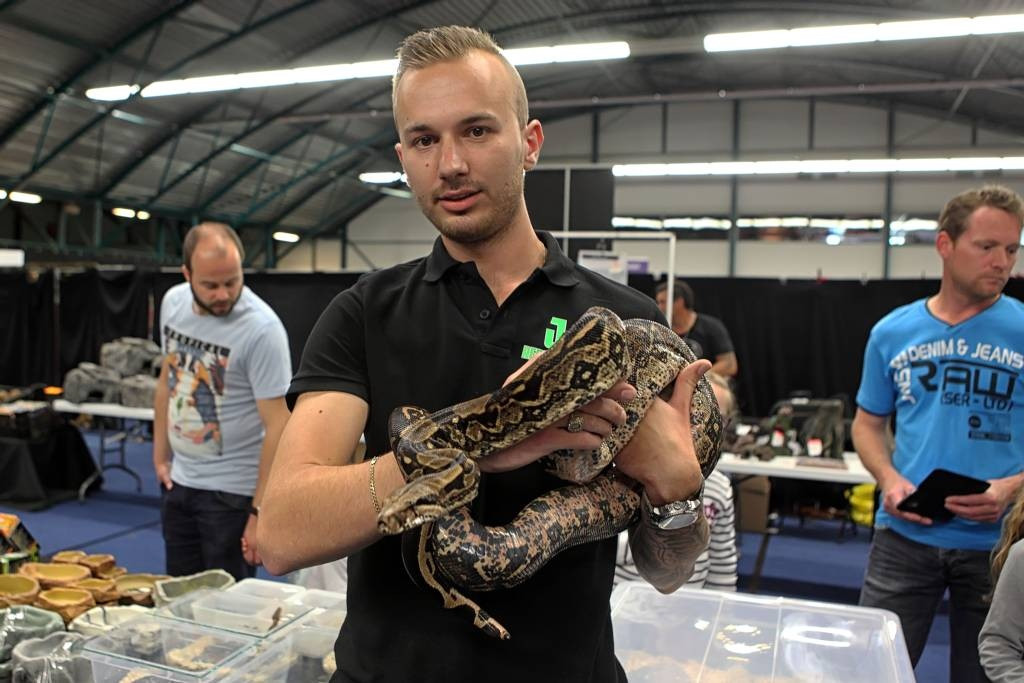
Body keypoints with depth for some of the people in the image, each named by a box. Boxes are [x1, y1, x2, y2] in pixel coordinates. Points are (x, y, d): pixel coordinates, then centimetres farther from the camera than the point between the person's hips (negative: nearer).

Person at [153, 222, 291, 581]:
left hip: (232, 490, -6)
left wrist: (260, 511, -22)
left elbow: (277, 425, -21)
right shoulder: (172, 301, -1)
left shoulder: (261, 329, -22)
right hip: (179, 481, 6)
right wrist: (160, 455, 12)